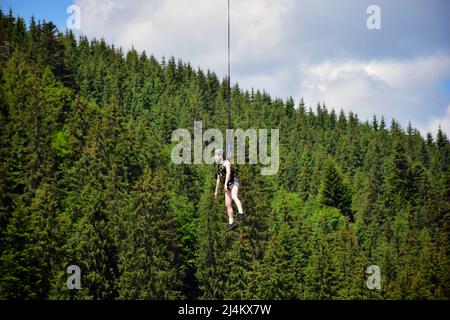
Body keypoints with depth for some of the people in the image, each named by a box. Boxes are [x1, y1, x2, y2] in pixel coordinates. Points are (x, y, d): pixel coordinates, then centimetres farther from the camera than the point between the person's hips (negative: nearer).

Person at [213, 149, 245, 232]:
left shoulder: (226, 162, -6)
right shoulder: (218, 166, 18)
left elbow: (228, 173, -22)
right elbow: (218, 179, 26)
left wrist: (225, 183, -32)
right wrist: (216, 191, 27)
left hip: (233, 182, -8)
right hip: (227, 186, 8)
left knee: (234, 197, -34)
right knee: (227, 204, 3)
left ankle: (241, 213, -48)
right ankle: (231, 223, 7)